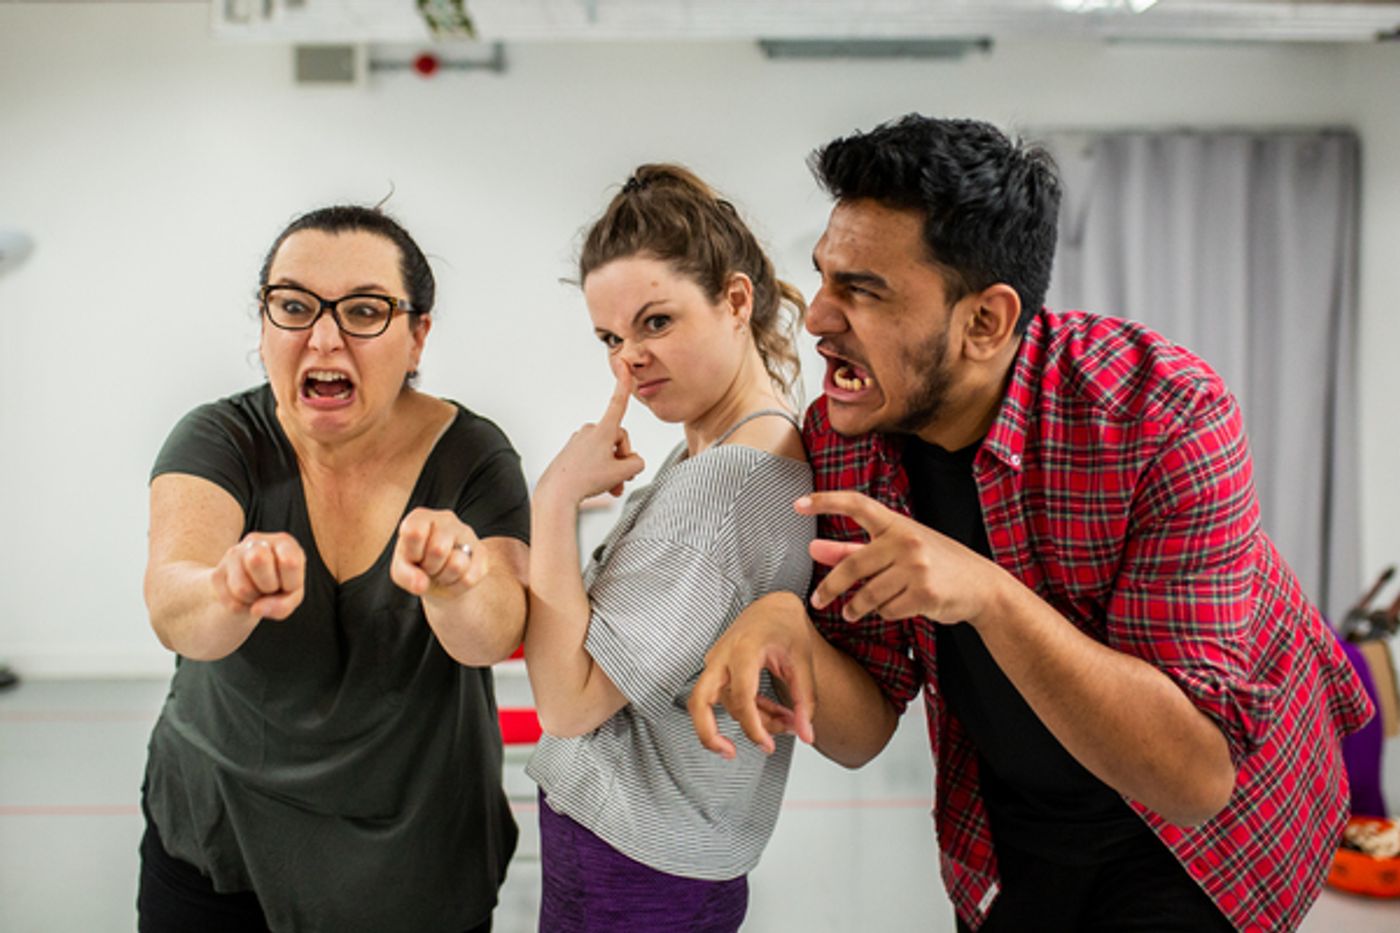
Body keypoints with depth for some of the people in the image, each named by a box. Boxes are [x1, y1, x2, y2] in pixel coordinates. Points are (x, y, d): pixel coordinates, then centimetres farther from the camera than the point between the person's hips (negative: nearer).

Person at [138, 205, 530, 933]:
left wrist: (454, 582, -51)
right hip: (215, 835, 0)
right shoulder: (220, 440, -13)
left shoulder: (471, 455, -13)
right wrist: (226, 594, -55)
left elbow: (494, 636, -28)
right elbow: (170, 601, -32)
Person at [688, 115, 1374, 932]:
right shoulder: (838, 438, -17)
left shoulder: (1165, 415, -32)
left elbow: (1197, 775, -34)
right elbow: (864, 733, -12)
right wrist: (788, 631, -34)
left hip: (1215, 831, -4)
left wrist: (988, 594, -45)